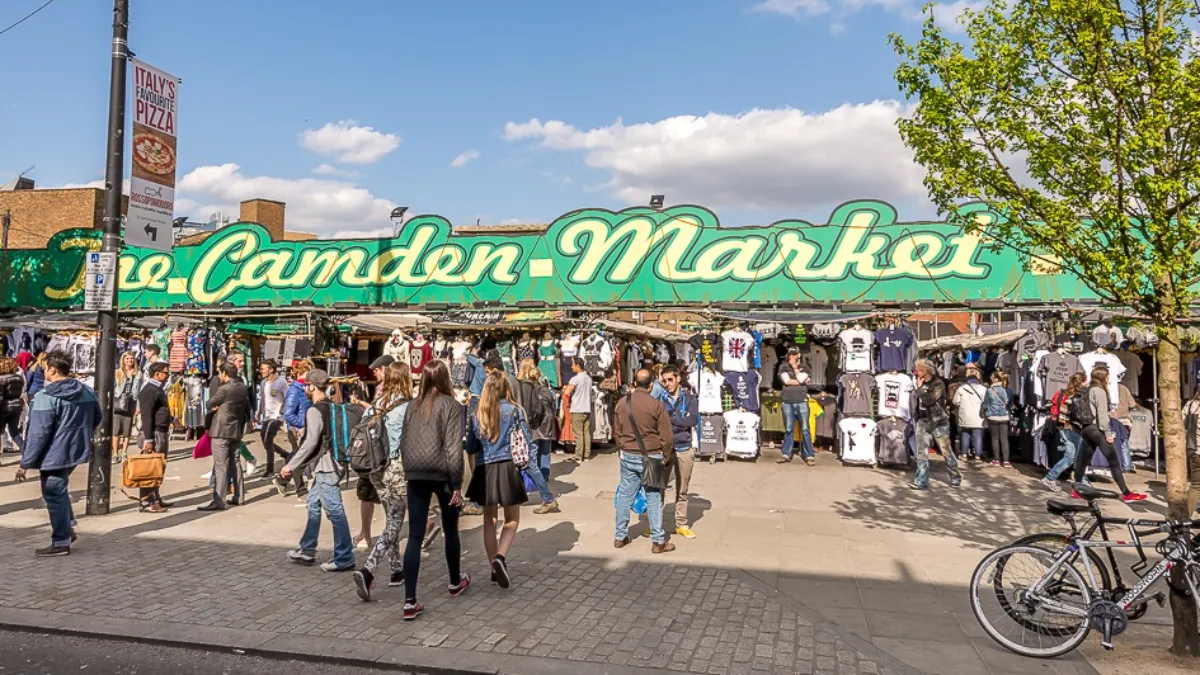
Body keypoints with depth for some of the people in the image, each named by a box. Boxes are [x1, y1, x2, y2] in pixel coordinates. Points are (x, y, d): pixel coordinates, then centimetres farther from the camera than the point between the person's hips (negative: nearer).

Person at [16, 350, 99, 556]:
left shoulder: (45, 398, -19)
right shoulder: (86, 392, 4)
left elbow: (38, 434, -19)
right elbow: (96, 419, 16)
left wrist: (25, 463, -12)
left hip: (54, 456, -7)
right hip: (77, 452, 7)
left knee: (54, 496, 5)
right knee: (60, 491, 26)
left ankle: (61, 542, 13)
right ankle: (68, 528, 25)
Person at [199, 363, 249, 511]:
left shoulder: (224, 389, -16)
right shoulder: (242, 388, 7)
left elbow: (210, 404, -3)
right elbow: (247, 407, 15)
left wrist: (215, 407, 16)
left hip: (221, 431, -8)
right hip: (237, 430, 8)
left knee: (220, 465, -8)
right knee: (235, 463, 15)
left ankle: (218, 501, -11)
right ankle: (238, 497, 20)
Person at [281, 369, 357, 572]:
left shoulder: (314, 411, -15)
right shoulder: (330, 407, 12)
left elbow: (310, 443, -18)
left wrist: (291, 466, -10)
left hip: (324, 467, -10)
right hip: (325, 465, 10)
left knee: (334, 511, -5)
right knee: (313, 505, 19)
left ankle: (344, 558, -1)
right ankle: (307, 551, 29)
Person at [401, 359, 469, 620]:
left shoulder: (412, 406, 8)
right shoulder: (451, 405, -7)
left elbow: (404, 443, 10)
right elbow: (453, 448, -13)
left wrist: (407, 471, 17)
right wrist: (457, 484, -10)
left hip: (415, 475, 4)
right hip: (441, 474, -3)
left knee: (415, 536, 3)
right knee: (450, 530, 17)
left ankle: (410, 602, -2)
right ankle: (456, 582, 36)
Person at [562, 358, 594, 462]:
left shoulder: (575, 378, -14)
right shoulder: (589, 378, 10)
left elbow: (567, 392, -21)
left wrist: (565, 388, 2)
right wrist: (569, 388, 17)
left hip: (577, 410, -7)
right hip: (587, 409, 7)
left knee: (578, 434, -4)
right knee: (587, 433, 8)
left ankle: (578, 456, -2)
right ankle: (587, 454, 12)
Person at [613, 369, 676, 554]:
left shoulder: (621, 403, 0)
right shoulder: (656, 405, -13)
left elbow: (616, 431, 9)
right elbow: (666, 436, -10)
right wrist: (666, 457, 4)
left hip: (627, 456, 4)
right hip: (650, 457, -4)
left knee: (625, 495, 12)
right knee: (654, 498, 4)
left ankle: (620, 537, 21)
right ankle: (658, 541, 8)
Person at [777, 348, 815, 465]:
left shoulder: (804, 368, 10)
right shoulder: (783, 367, 8)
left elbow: (800, 378, -10)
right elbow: (786, 380, -9)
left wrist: (794, 367, 0)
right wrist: (800, 382, -5)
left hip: (802, 402, 0)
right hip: (788, 403, 0)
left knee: (805, 429, -2)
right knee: (788, 430, 4)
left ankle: (809, 456, -2)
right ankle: (786, 455, 8)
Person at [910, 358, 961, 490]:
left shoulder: (938, 384, -11)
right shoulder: (921, 383, 11)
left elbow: (928, 400, -25)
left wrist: (919, 389, -13)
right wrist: (917, 417, 15)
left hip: (938, 422, -6)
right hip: (923, 422, 6)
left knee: (947, 452, 3)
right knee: (921, 453, -2)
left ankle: (956, 478, 18)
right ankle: (921, 481, -2)